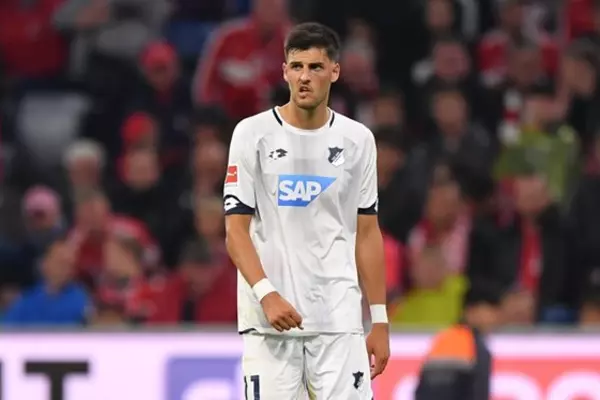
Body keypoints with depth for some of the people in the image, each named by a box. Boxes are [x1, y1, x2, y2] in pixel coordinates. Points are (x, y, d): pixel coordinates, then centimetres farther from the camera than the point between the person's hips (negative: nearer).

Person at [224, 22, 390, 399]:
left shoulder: (358, 139, 7)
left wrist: (380, 320, 7)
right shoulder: (252, 134, -1)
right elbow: (236, 231, -3)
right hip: (268, 318, -2)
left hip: (339, 320, 2)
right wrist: (267, 294, -18)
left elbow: (367, 234, 11)